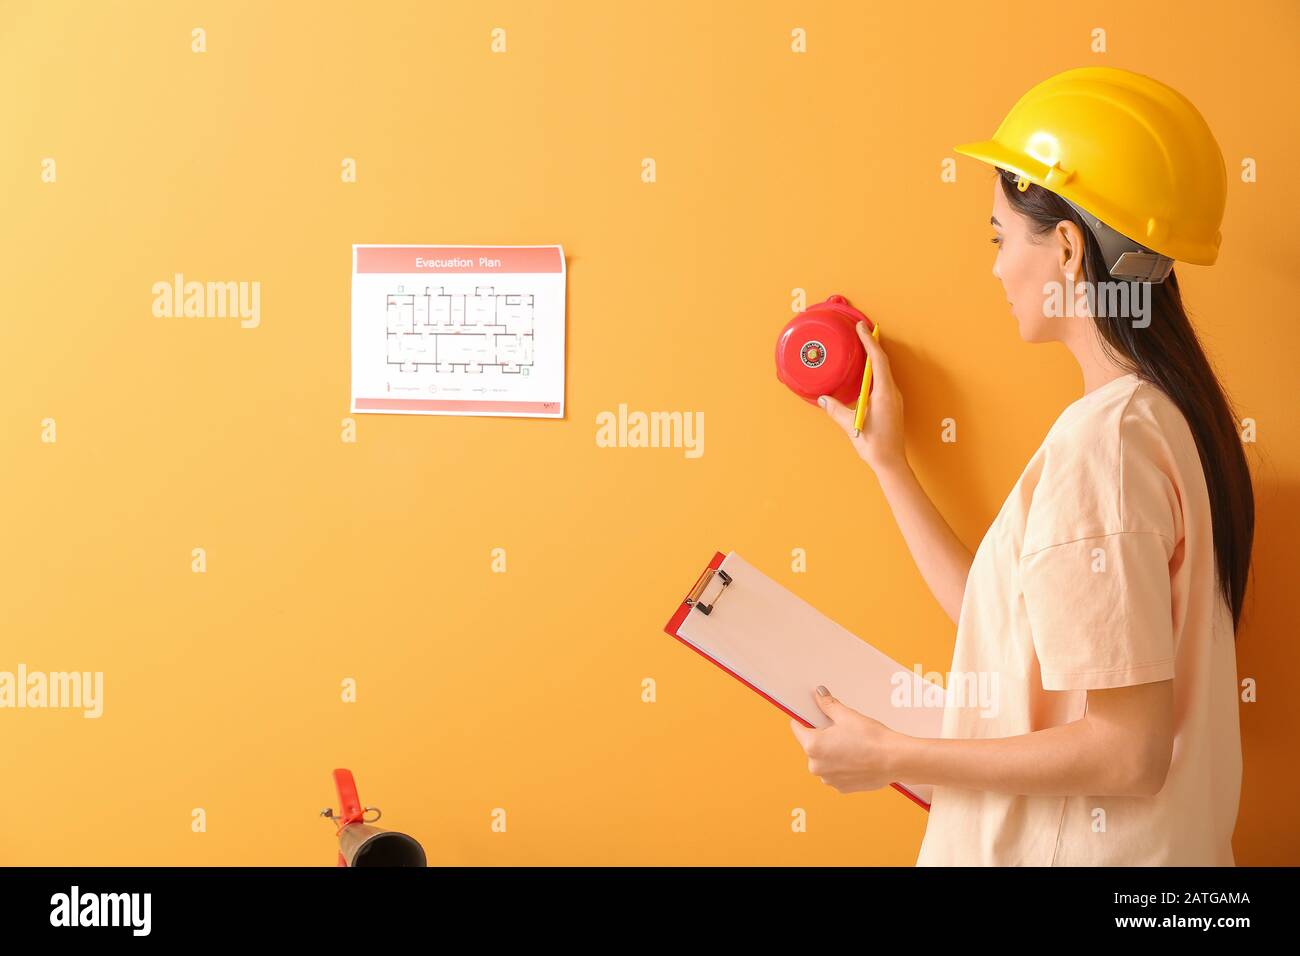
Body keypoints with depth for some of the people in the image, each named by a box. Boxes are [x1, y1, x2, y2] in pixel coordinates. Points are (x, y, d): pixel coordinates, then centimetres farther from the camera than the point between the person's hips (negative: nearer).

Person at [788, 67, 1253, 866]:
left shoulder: (1099, 440, -23)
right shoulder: (1161, 414, 4)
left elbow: (1129, 750, -24)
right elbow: (1009, 623, 7)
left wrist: (889, 756, -16)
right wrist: (887, 460, 11)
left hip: (1084, 845, -8)